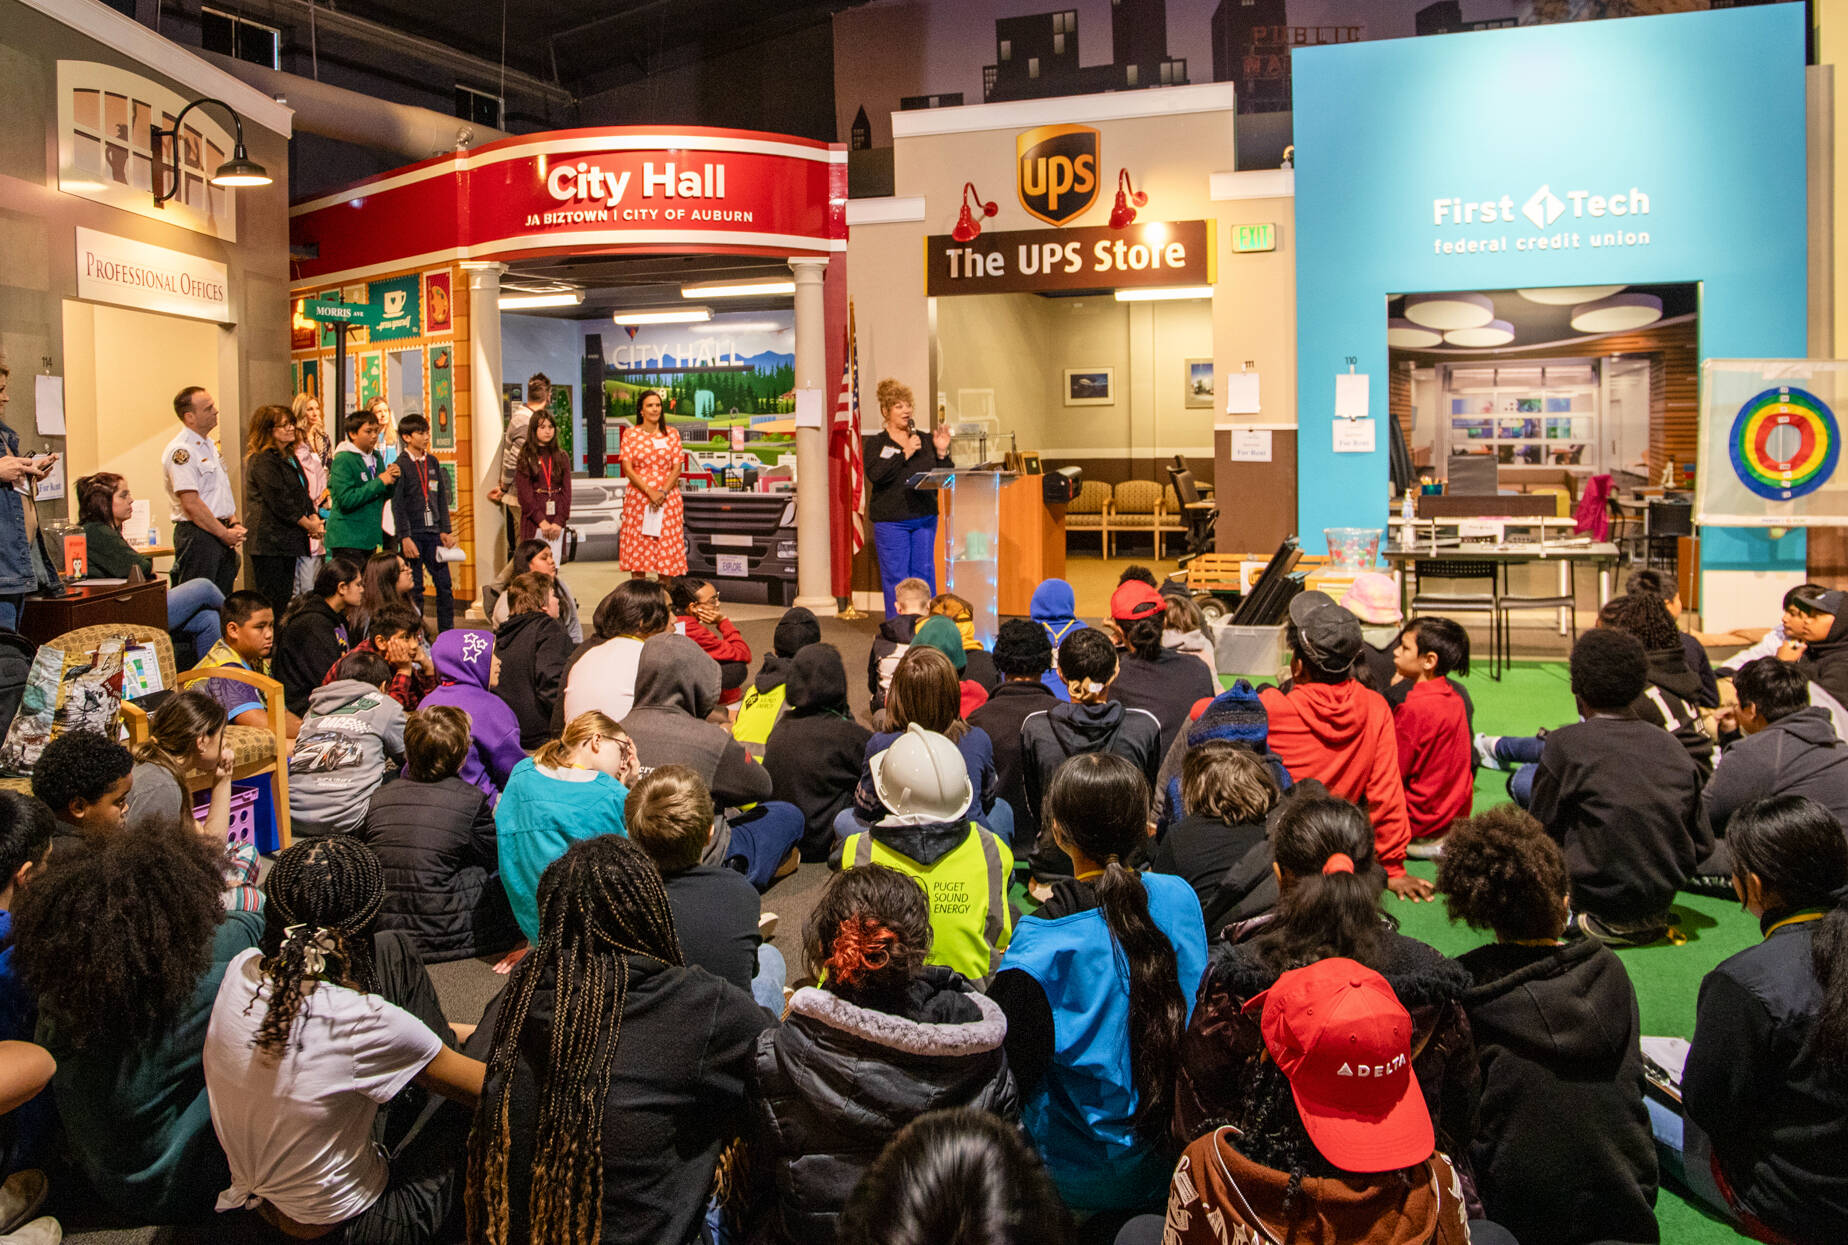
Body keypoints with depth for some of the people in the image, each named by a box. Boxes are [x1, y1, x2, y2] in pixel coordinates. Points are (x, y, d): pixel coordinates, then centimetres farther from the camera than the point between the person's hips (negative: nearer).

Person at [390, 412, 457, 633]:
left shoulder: (433, 462, 12)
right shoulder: (400, 466, -4)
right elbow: (398, 505, -8)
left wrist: (445, 531, 9)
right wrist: (405, 537, -15)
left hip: (433, 532, 5)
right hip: (413, 533, -5)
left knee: (445, 585, 2)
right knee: (414, 588, 0)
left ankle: (447, 634, 9)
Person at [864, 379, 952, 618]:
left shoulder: (923, 440, 13)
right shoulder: (875, 443, 2)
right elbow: (875, 475, -16)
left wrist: (941, 452, -4)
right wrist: (904, 454, -16)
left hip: (925, 516, 4)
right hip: (891, 519, -4)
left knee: (925, 574, 7)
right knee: (896, 577, -2)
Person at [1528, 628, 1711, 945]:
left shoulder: (1565, 744, -15)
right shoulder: (1671, 745, -2)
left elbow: (1541, 832, -8)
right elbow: (1703, 845, 3)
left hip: (1600, 898, -4)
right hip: (1663, 898, 4)